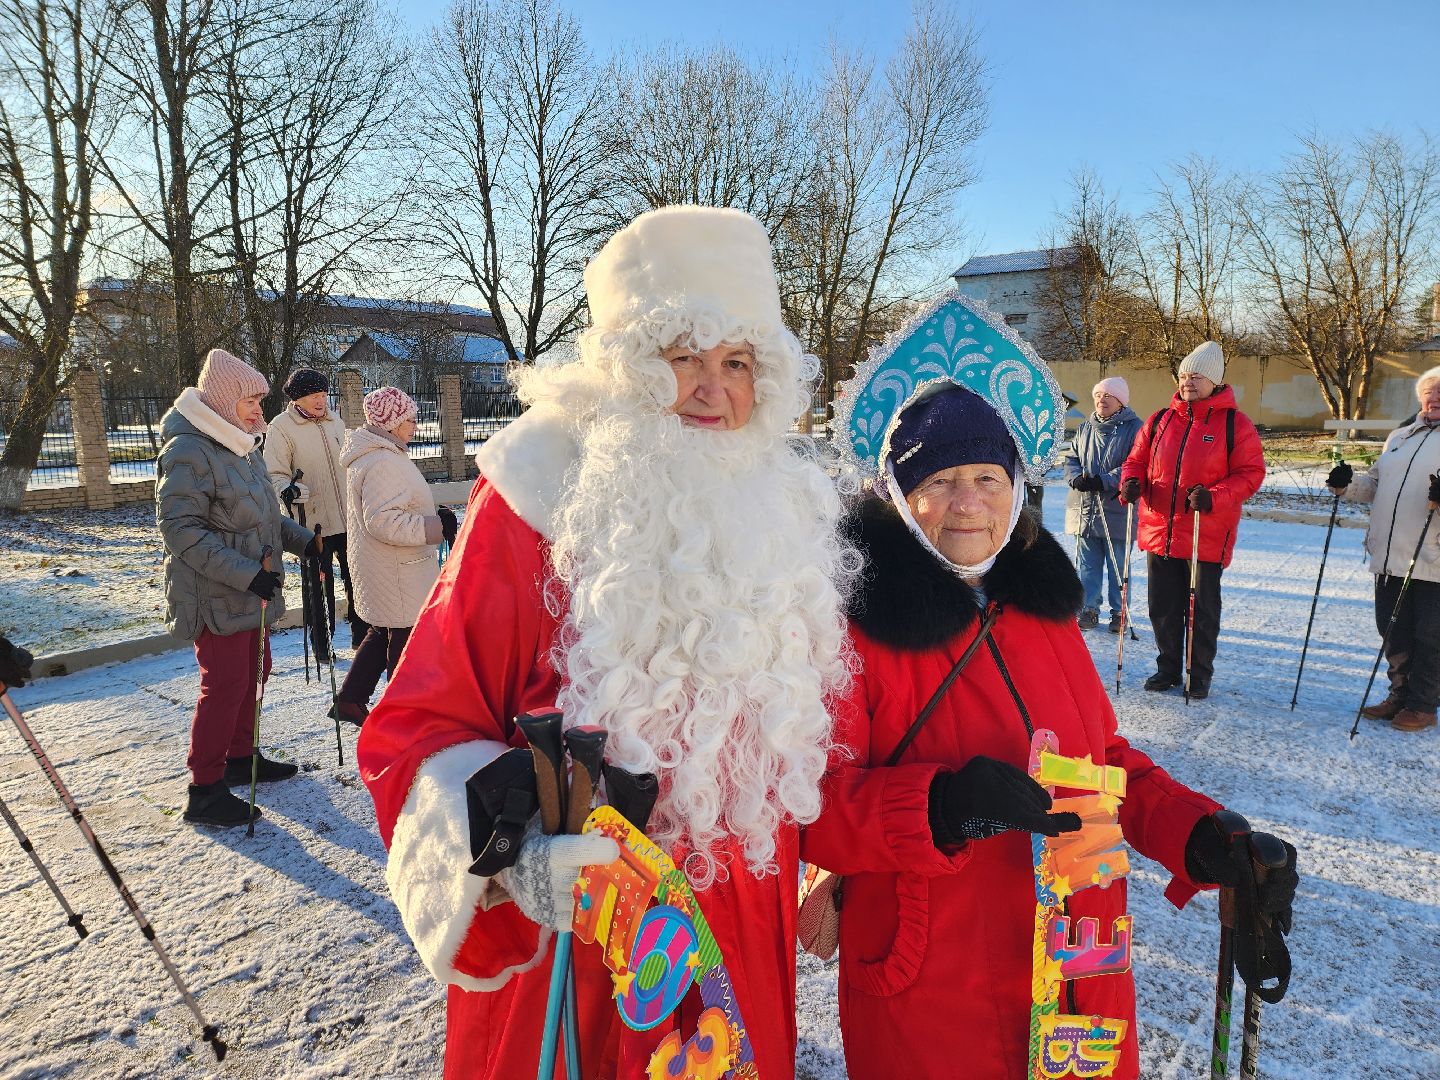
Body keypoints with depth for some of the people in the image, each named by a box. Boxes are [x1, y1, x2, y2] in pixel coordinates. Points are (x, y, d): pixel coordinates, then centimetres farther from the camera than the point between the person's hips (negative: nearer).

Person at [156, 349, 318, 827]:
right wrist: (248, 575, -27)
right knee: (225, 685, -5)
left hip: (250, 593, 9)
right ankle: (205, 791, 7)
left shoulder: (242, 446, 12)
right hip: (216, 598, -9)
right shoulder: (188, 452, -18)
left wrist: (306, 541, 7)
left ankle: (240, 757, 35)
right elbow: (180, 529, -23)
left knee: (253, 673, 18)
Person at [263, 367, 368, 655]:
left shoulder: (336, 422, 9)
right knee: (320, 585, 5)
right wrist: (288, 488, -29)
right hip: (313, 522, -5)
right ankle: (321, 645, 20)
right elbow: (275, 474, -8)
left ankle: (360, 636, 26)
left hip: (348, 520, 5)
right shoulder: (281, 427, -7)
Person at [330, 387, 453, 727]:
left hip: (384, 568, 11)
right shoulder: (384, 463, -22)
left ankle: (349, 699, 29)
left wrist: (432, 516, 15)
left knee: (383, 632, 21)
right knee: (406, 639, 2)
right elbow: (383, 522, -28)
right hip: (397, 572, -11)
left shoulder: (369, 455, 14)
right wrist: (436, 527, -26)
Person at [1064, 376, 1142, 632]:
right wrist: (1076, 478, -9)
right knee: (1087, 563, 10)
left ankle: (1119, 612, 18)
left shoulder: (1133, 428, -5)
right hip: (1085, 508, 5)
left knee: (1118, 564, 6)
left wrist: (1104, 481, -22)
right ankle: (1089, 609, 21)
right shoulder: (1084, 428, 13)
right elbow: (1071, 459, 13)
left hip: (1117, 510, -4)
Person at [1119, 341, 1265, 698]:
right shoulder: (1160, 421, 8)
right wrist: (1131, 483, -9)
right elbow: (1136, 460, 14)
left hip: (1207, 537, -3)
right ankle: (1168, 668, 28)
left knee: (1202, 610, 8)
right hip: (1158, 532, 4)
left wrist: (1214, 497, -22)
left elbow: (1251, 473, -6)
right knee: (1163, 607, 12)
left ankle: (1200, 674, 24)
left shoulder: (1235, 424, -3)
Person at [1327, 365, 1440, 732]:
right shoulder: (1400, 437, 17)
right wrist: (1348, 484, 3)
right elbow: (1376, 483, 23)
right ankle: (1400, 695, 28)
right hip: (1390, 557, 6)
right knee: (1393, 631, 14)